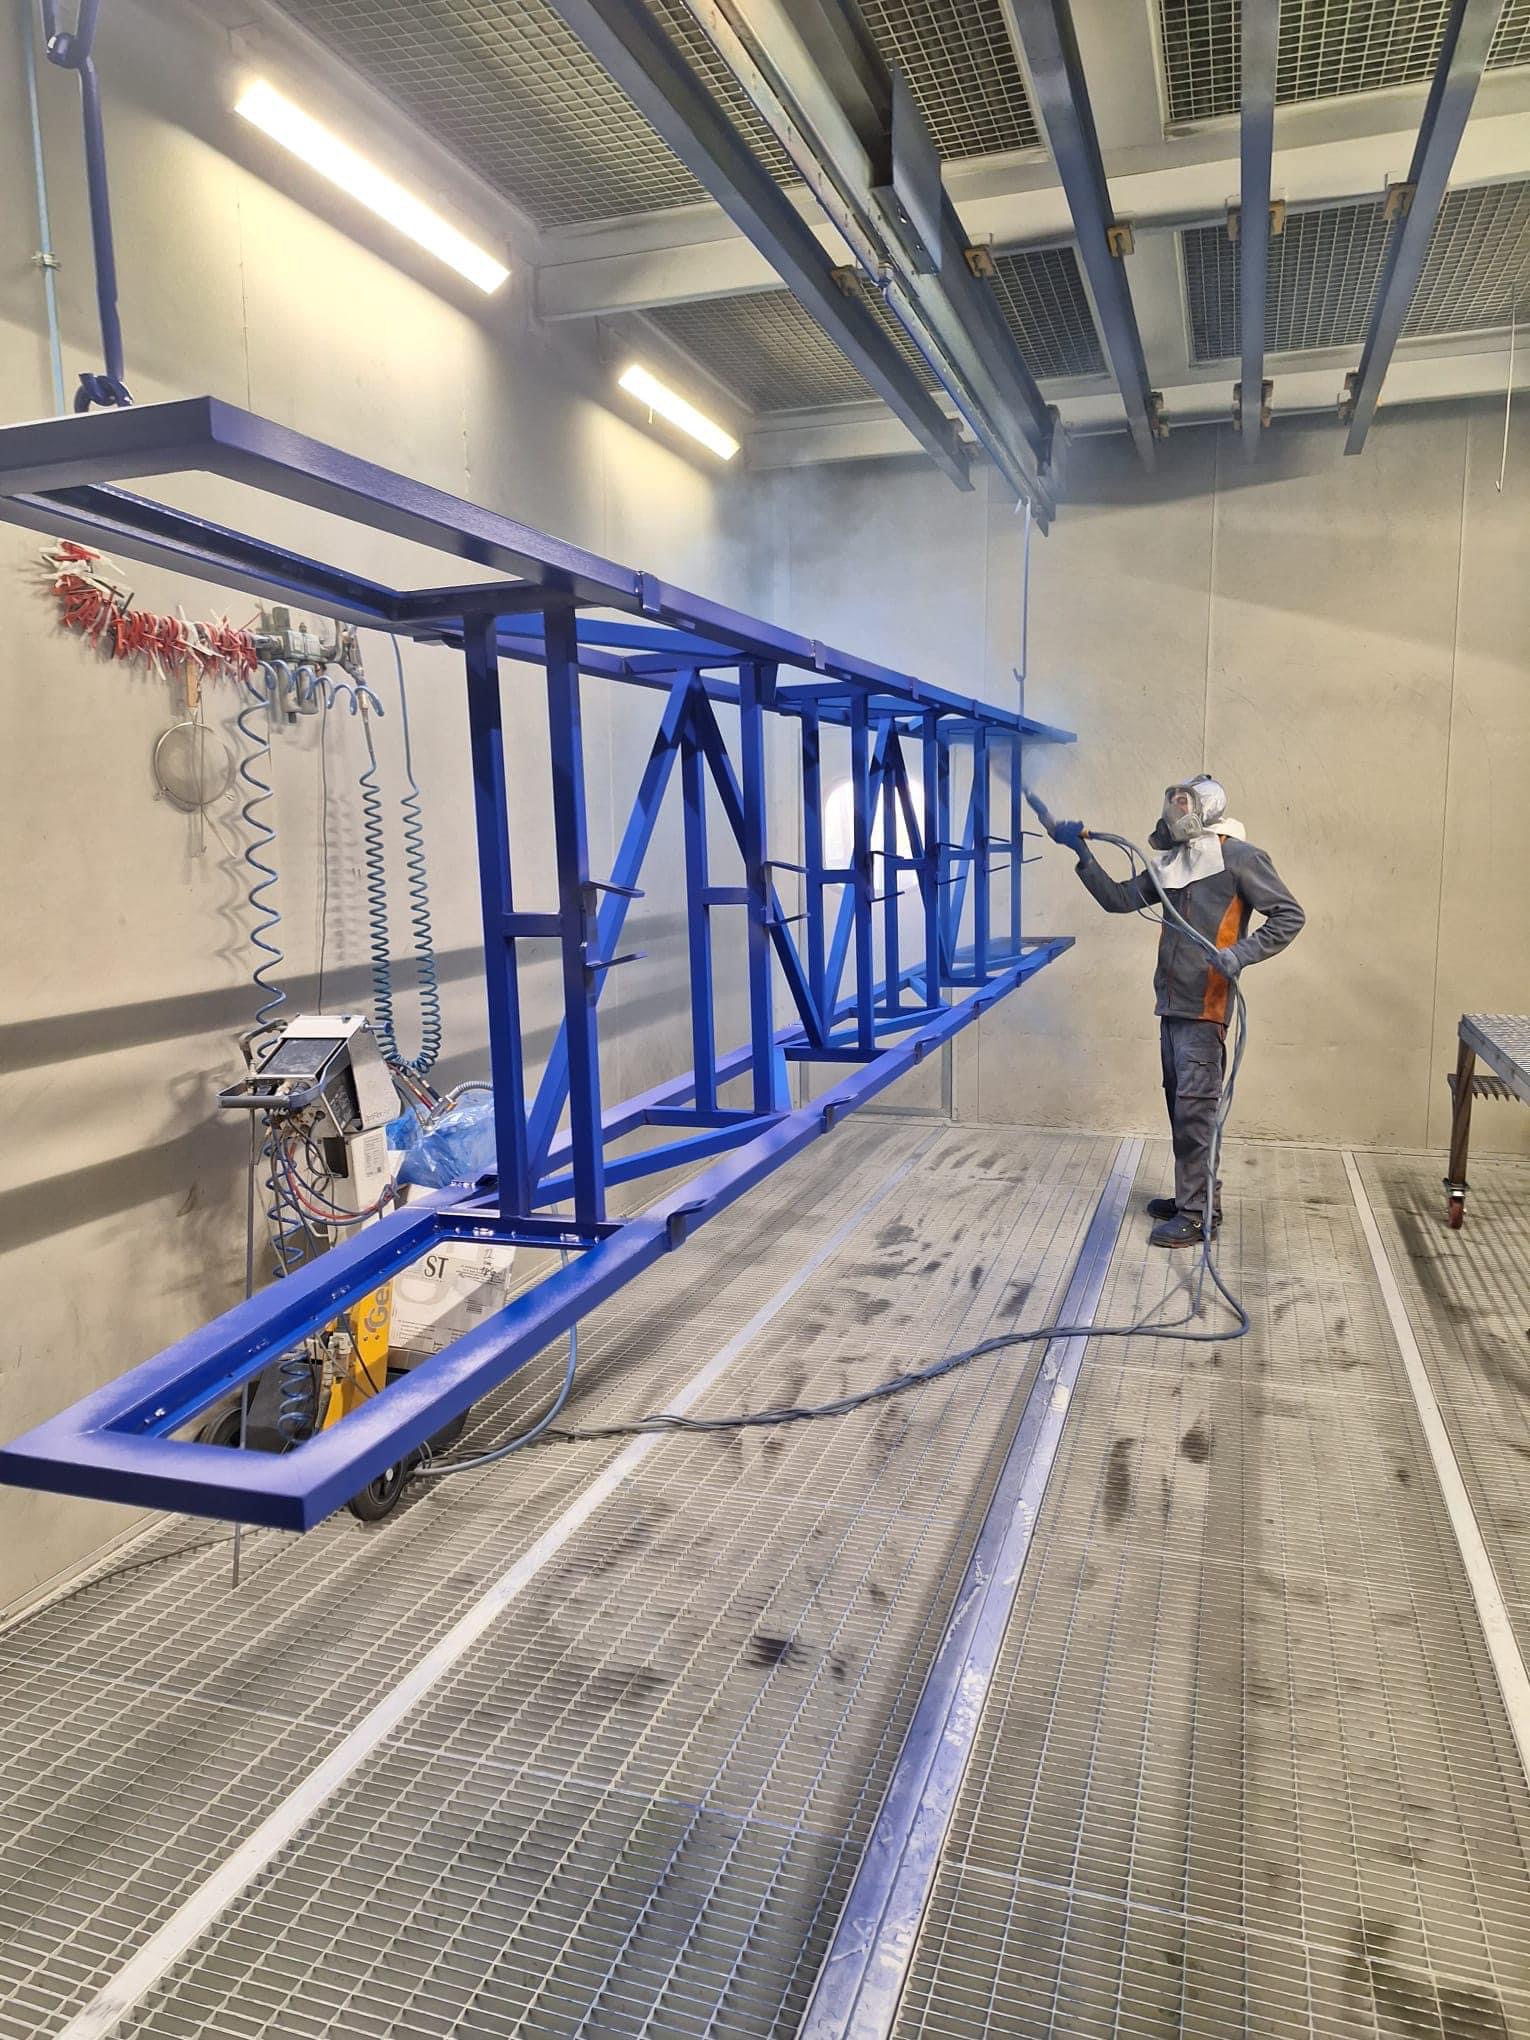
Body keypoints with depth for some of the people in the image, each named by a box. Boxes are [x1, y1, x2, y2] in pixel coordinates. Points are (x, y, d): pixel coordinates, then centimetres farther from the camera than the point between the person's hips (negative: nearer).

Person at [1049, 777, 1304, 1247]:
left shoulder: (1238, 857, -6)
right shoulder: (1172, 863, 15)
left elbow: (1289, 916, -7)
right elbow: (1118, 898, 15)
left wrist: (1240, 953, -19)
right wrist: (1082, 853, 8)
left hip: (1205, 1007, -7)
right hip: (1172, 1005, 8)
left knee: (1194, 1108, -6)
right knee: (1180, 1103, 13)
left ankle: (1196, 1215, 0)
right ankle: (1197, 1195, 25)